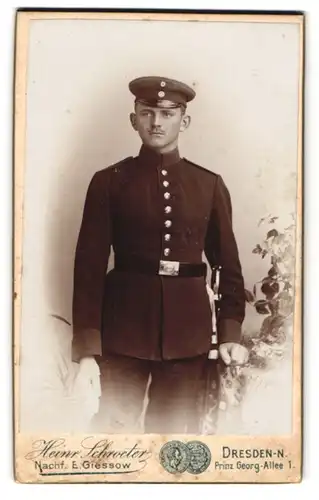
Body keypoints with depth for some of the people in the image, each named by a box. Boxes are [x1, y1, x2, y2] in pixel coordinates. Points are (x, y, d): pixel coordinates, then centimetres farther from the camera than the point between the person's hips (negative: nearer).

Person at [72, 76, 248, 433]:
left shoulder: (210, 185, 5)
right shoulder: (108, 182, -1)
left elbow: (228, 263, 8)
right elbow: (89, 266, -5)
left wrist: (230, 333, 0)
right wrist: (87, 347, -10)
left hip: (188, 331, 2)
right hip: (124, 327, -1)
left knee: (177, 428, 14)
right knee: (115, 427, 9)